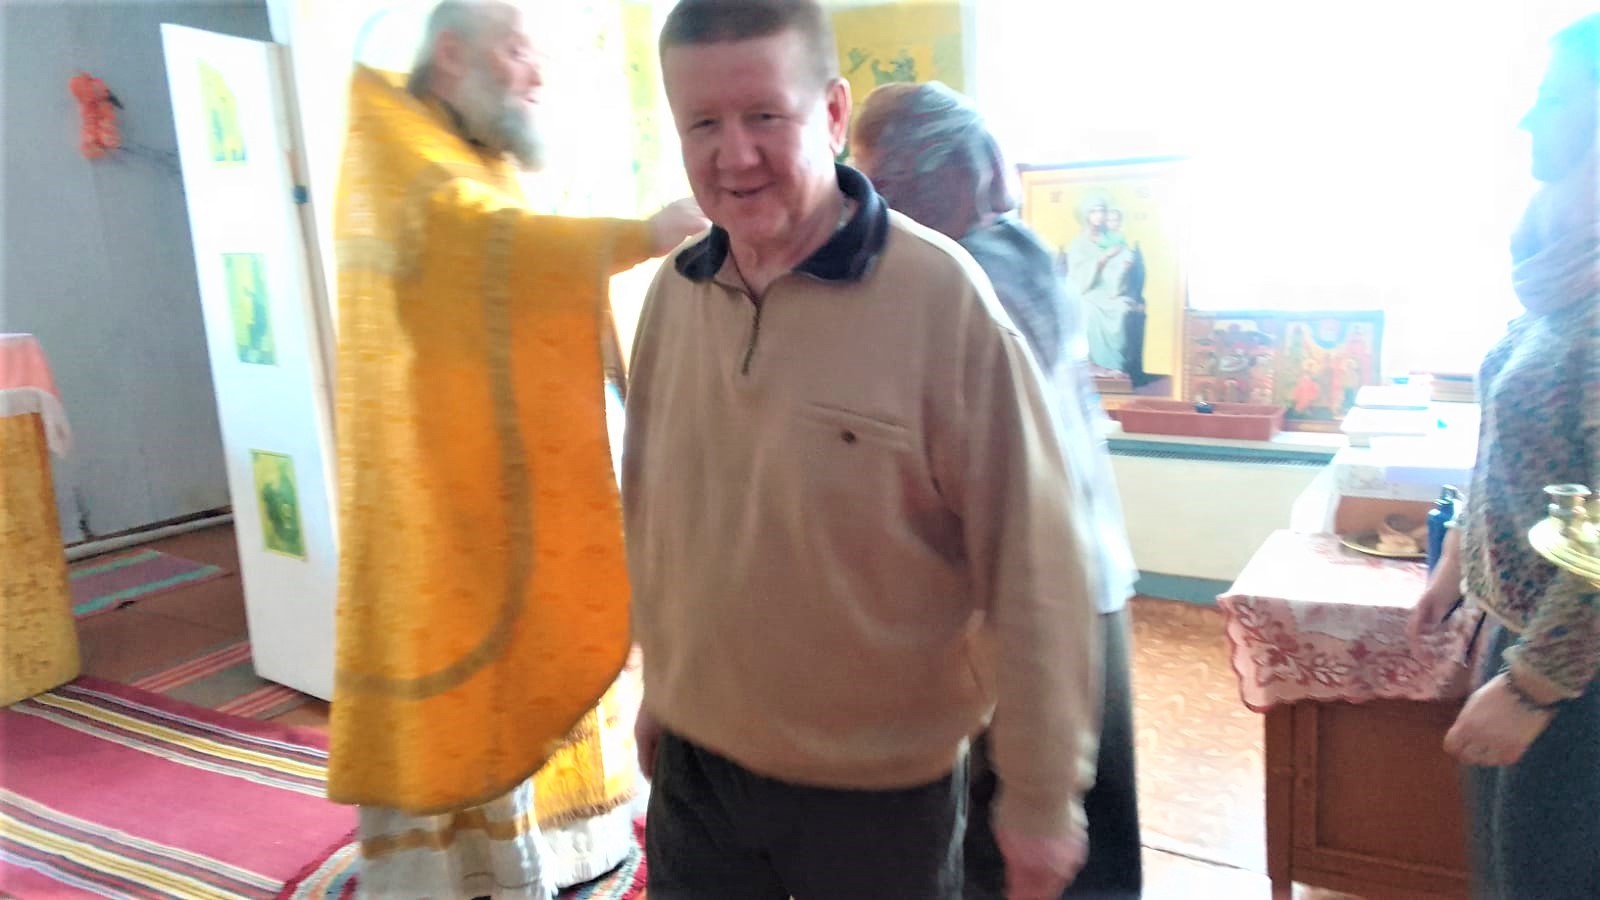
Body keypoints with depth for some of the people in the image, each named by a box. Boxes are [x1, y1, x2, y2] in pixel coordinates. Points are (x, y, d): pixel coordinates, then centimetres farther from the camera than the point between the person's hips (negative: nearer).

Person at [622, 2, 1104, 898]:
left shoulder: (941, 296, -20)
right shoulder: (674, 293, -4)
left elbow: (1036, 566, -16)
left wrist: (1045, 796, -10)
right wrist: (658, 683, 15)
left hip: (882, 788, -4)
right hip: (695, 764, 4)